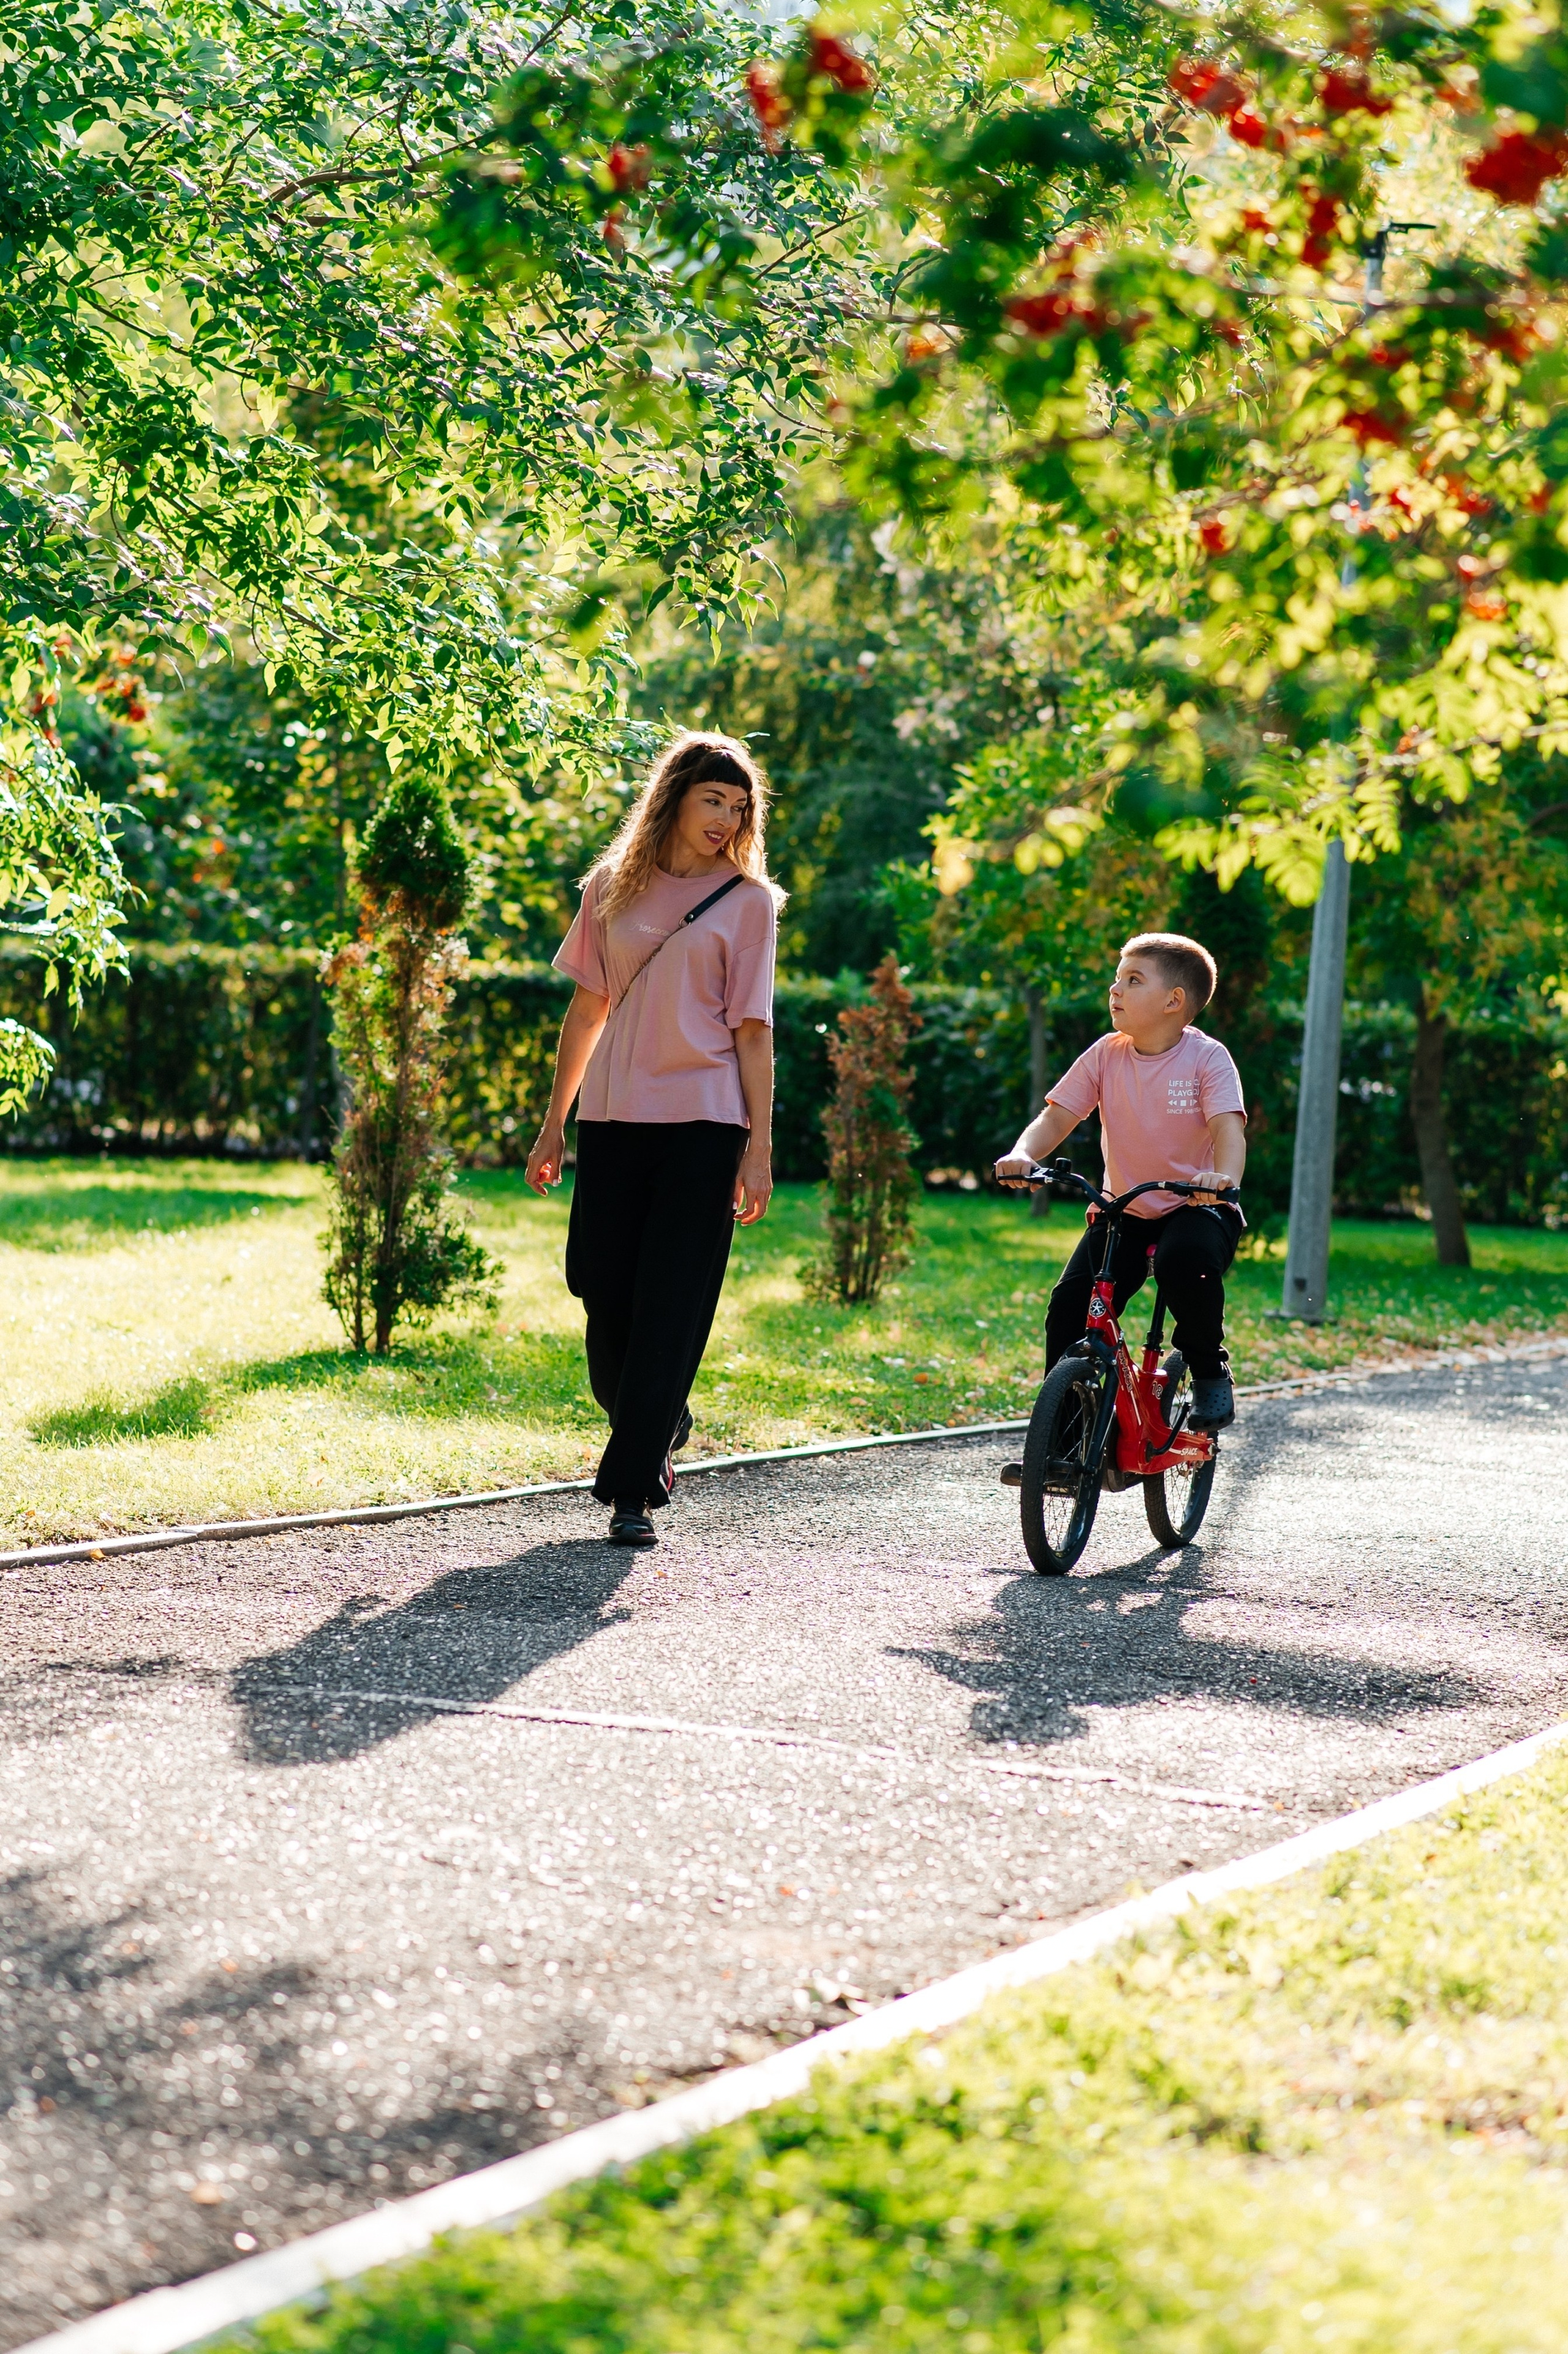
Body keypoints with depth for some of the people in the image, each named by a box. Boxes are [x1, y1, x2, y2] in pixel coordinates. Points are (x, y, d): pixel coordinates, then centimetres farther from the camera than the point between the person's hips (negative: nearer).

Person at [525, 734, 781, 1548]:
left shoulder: (748, 899, 4)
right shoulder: (614, 887, 11)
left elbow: (752, 1028, 1)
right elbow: (589, 1005, 13)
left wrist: (760, 1145, -4)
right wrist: (555, 1122, 11)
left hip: (702, 1120, -3)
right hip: (613, 1116, 3)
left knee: (670, 1305, -6)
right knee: (602, 1290, 5)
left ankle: (633, 1489, -3)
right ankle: (659, 1426, 32)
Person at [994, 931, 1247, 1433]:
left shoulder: (1206, 1058, -12)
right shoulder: (1107, 1055, -3)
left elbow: (1229, 1128, -25)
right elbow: (1057, 1117, -7)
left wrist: (1224, 1177, -47)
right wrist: (1022, 1155, -30)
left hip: (1195, 1207, -4)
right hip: (1124, 1210, 4)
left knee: (1185, 1260, -36)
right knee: (1069, 1307, -14)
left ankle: (1210, 1371, -9)